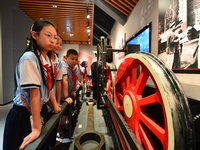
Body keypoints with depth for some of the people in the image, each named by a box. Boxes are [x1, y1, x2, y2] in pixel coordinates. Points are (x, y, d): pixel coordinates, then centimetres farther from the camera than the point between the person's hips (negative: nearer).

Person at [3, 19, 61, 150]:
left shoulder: (48, 60, 2)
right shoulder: (29, 58, -23)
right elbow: (34, 93, -28)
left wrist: (55, 106, 11)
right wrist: (36, 128, -25)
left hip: (42, 109, 8)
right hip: (24, 115, -7)